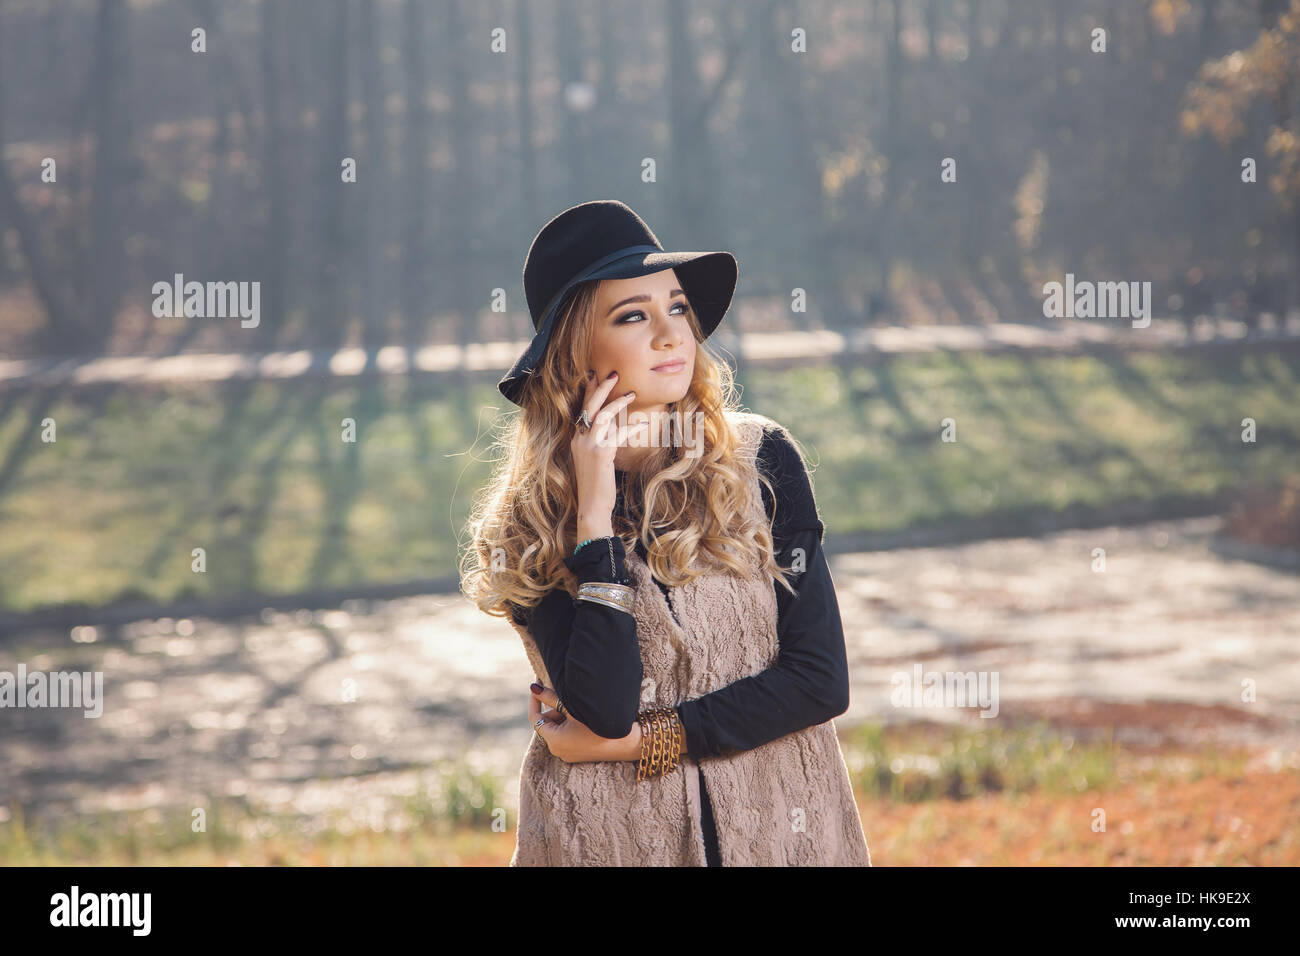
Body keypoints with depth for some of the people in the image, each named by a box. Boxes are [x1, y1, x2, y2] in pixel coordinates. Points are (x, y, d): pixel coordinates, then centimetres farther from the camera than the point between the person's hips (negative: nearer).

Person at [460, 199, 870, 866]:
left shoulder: (760, 461, -6)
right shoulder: (531, 521, -7)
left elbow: (820, 679, -10)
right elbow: (605, 707, -21)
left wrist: (640, 739, -14)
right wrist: (595, 510, -20)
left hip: (780, 825, 1)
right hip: (613, 836, 0)